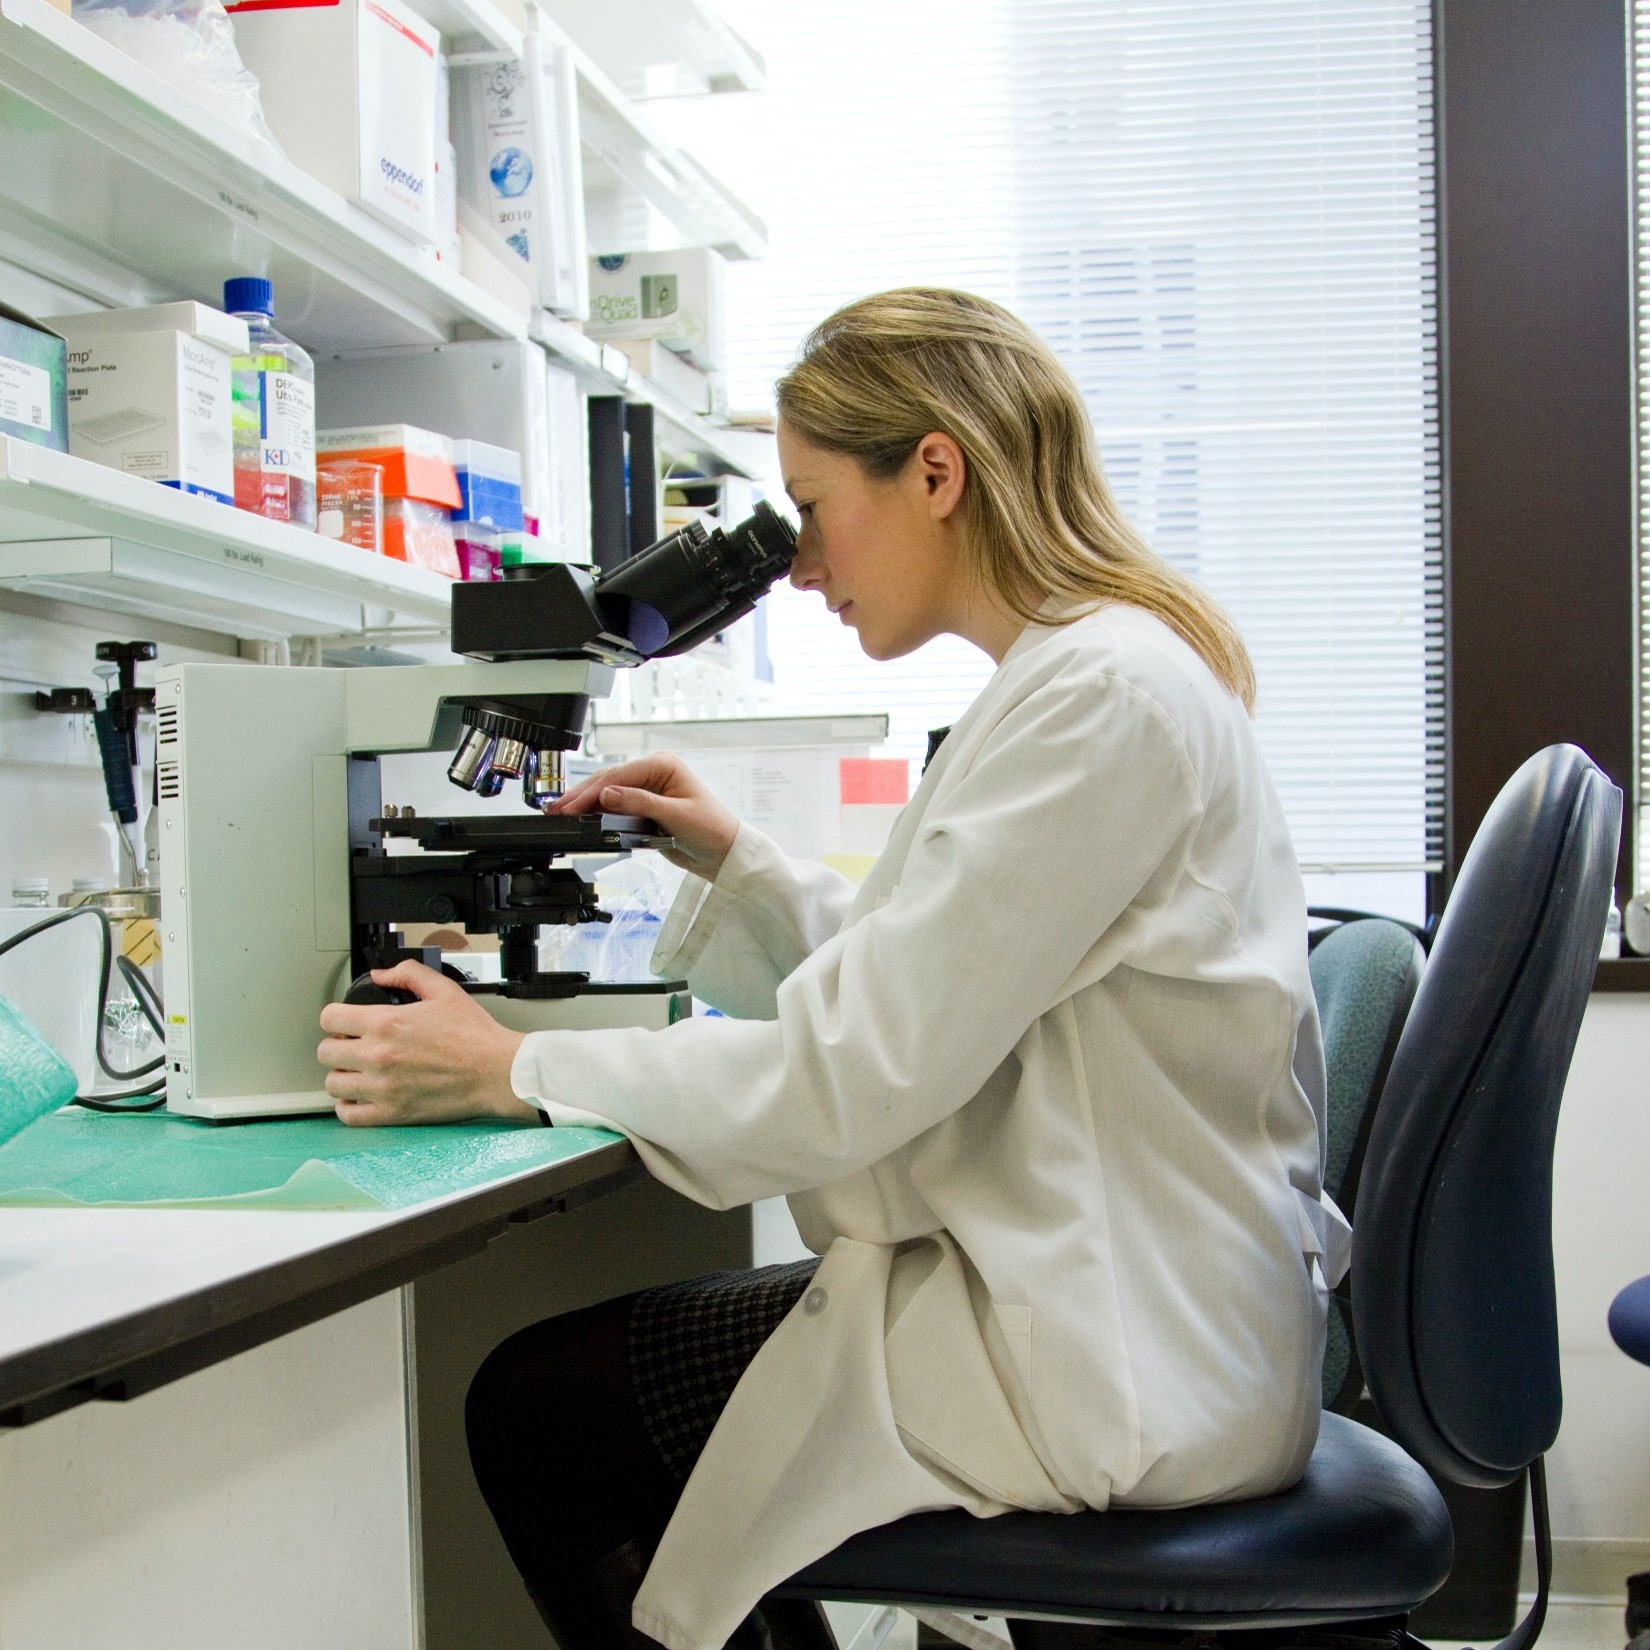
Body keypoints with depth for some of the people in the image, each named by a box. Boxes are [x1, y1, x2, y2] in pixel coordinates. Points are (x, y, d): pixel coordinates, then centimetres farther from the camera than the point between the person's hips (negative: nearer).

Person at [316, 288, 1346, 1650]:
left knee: (536, 1409, -2)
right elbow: (912, 989, 18)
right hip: (1116, 1298, 10)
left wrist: (514, 1073, -15)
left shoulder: (1099, 693, -20)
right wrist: (734, 859, 11)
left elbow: (859, 1069, -22)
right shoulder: (1102, 668, 13)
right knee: (583, 1362, 17)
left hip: (1120, 1365, -10)